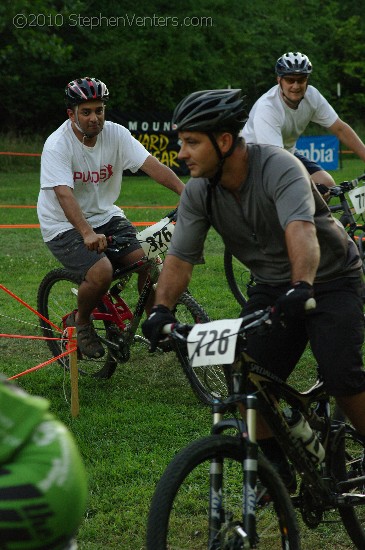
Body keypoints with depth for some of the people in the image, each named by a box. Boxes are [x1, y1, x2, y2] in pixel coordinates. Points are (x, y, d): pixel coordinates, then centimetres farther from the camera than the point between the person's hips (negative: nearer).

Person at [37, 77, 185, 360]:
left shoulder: (116, 134, -6)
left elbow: (151, 164, -17)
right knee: (101, 271, -28)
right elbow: (64, 195, -32)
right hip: (64, 225, -5)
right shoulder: (57, 145, -20)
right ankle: (81, 321, 2)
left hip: (105, 216, 5)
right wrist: (88, 234, -47)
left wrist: (186, 192, -33)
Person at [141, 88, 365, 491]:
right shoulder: (198, 191, -10)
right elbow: (179, 256, -12)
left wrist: (302, 286, -61)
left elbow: (300, 230, -44)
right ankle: (275, 468, 8)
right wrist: (162, 308, -29)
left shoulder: (279, 167, -28)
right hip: (273, 286, 5)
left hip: (329, 279, -5)